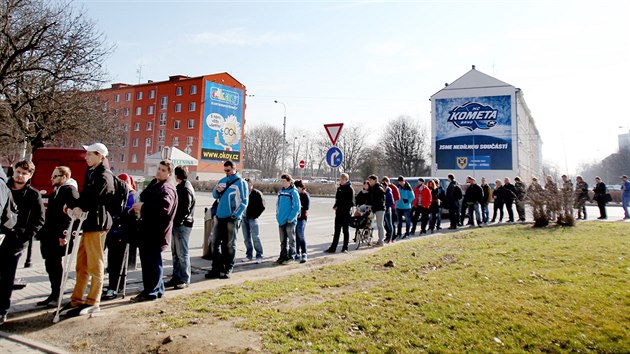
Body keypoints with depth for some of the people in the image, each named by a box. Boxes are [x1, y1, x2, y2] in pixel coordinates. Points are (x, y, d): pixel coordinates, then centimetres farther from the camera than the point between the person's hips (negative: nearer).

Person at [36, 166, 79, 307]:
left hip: (59, 236, -9)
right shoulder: (56, 191, 19)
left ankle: (56, 296, 5)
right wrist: (43, 234, 18)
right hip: (50, 235, 9)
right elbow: (50, 214, 21)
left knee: (54, 265, -4)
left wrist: (65, 234, -23)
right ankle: (54, 295, 21)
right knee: (51, 265, 11)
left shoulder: (70, 190, -9)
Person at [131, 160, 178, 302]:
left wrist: (143, 207, -20)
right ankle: (157, 288, 27)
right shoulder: (154, 183, 17)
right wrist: (140, 207, 11)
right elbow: (145, 199, 32)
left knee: (153, 261, -3)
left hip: (157, 230, -10)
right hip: (147, 228, 10)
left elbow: (164, 208, -29)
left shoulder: (167, 189, -14)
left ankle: (151, 291, 7)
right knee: (146, 260, 16)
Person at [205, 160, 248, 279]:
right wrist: (217, 191, -7)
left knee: (229, 245, 3)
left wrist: (235, 215, -15)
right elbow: (214, 195, 17)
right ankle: (216, 268, 16)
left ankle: (228, 269, 12)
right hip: (219, 217, 6)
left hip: (232, 218, -6)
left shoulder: (241, 182, -7)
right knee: (215, 243, 7)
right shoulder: (222, 181, 11)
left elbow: (244, 202, -8)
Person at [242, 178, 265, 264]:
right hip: (244, 218, 6)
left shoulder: (257, 193, -6)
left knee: (255, 237, -8)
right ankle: (249, 255, 21)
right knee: (246, 238, 11)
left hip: (252, 218, -6)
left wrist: (255, 215, -10)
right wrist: (241, 214, 8)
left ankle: (259, 256, -1)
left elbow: (262, 206, -8)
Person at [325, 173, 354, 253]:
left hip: (346, 212, -6)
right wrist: (335, 207, 1)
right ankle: (333, 248, 8)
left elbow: (349, 202, -12)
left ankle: (345, 248, 13)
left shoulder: (349, 189, -8)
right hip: (339, 212, 6)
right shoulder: (339, 188, 12)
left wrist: (339, 207, -15)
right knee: (337, 230, 7)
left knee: (346, 230, 4)